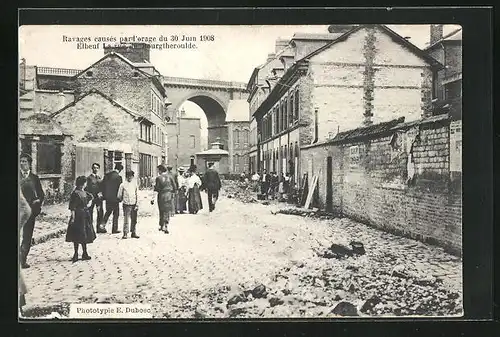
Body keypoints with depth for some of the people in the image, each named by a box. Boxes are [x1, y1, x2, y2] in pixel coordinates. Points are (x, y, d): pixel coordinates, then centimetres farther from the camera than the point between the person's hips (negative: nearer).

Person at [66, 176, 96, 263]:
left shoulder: (84, 192, 8)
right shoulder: (75, 193, -15)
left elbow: (91, 197, 29)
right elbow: (72, 207, -18)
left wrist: (89, 203, 12)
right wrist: (73, 217, -21)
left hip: (85, 215, 8)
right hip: (78, 216, -8)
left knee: (85, 235, 12)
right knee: (77, 236, -1)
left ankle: (85, 254, 20)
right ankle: (76, 254, 7)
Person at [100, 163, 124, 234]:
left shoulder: (107, 175, 3)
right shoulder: (118, 177, -17)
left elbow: (103, 185, 9)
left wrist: (104, 195, 15)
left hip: (107, 197, 6)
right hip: (115, 198, -6)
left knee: (108, 212, 21)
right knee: (116, 213, 7)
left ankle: (102, 225, 11)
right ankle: (114, 229, 12)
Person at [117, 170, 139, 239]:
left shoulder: (135, 184, 7)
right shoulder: (123, 184, -1)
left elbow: (137, 195, 7)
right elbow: (119, 195, 7)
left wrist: (137, 204, 2)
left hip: (134, 205, 3)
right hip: (126, 205, -3)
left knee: (134, 220, 7)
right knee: (126, 220, -5)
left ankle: (133, 233, 16)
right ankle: (125, 233, 1)